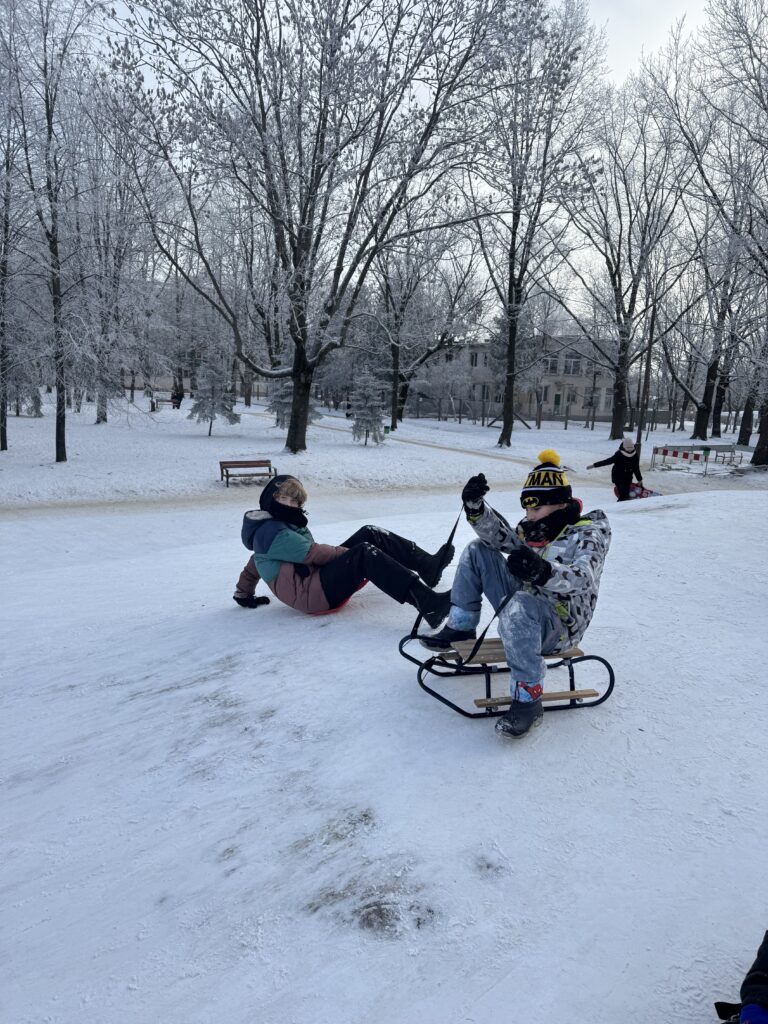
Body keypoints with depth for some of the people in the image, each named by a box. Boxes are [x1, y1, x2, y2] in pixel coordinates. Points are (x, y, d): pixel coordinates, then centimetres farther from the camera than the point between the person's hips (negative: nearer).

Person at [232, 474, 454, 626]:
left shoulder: (280, 523, 20)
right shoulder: (271, 532, -13)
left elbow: (253, 566, 30)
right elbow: (313, 553, -16)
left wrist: (244, 594, 42)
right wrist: (355, 555, -7)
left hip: (319, 576, 10)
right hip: (311, 594, -10)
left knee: (369, 534, 0)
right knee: (365, 553, -30)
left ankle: (426, 565, -5)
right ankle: (428, 604, -44)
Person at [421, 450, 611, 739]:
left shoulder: (590, 530, -11)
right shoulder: (535, 528, 11)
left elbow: (581, 578, -29)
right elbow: (499, 537, -2)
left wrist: (543, 572, -49)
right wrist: (476, 507, -19)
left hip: (559, 627, -8)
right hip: (525, 610, 8)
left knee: (519, 605, -42)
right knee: (477, 551, 3)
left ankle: (528, 700, -33)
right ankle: (461, 628, 6)